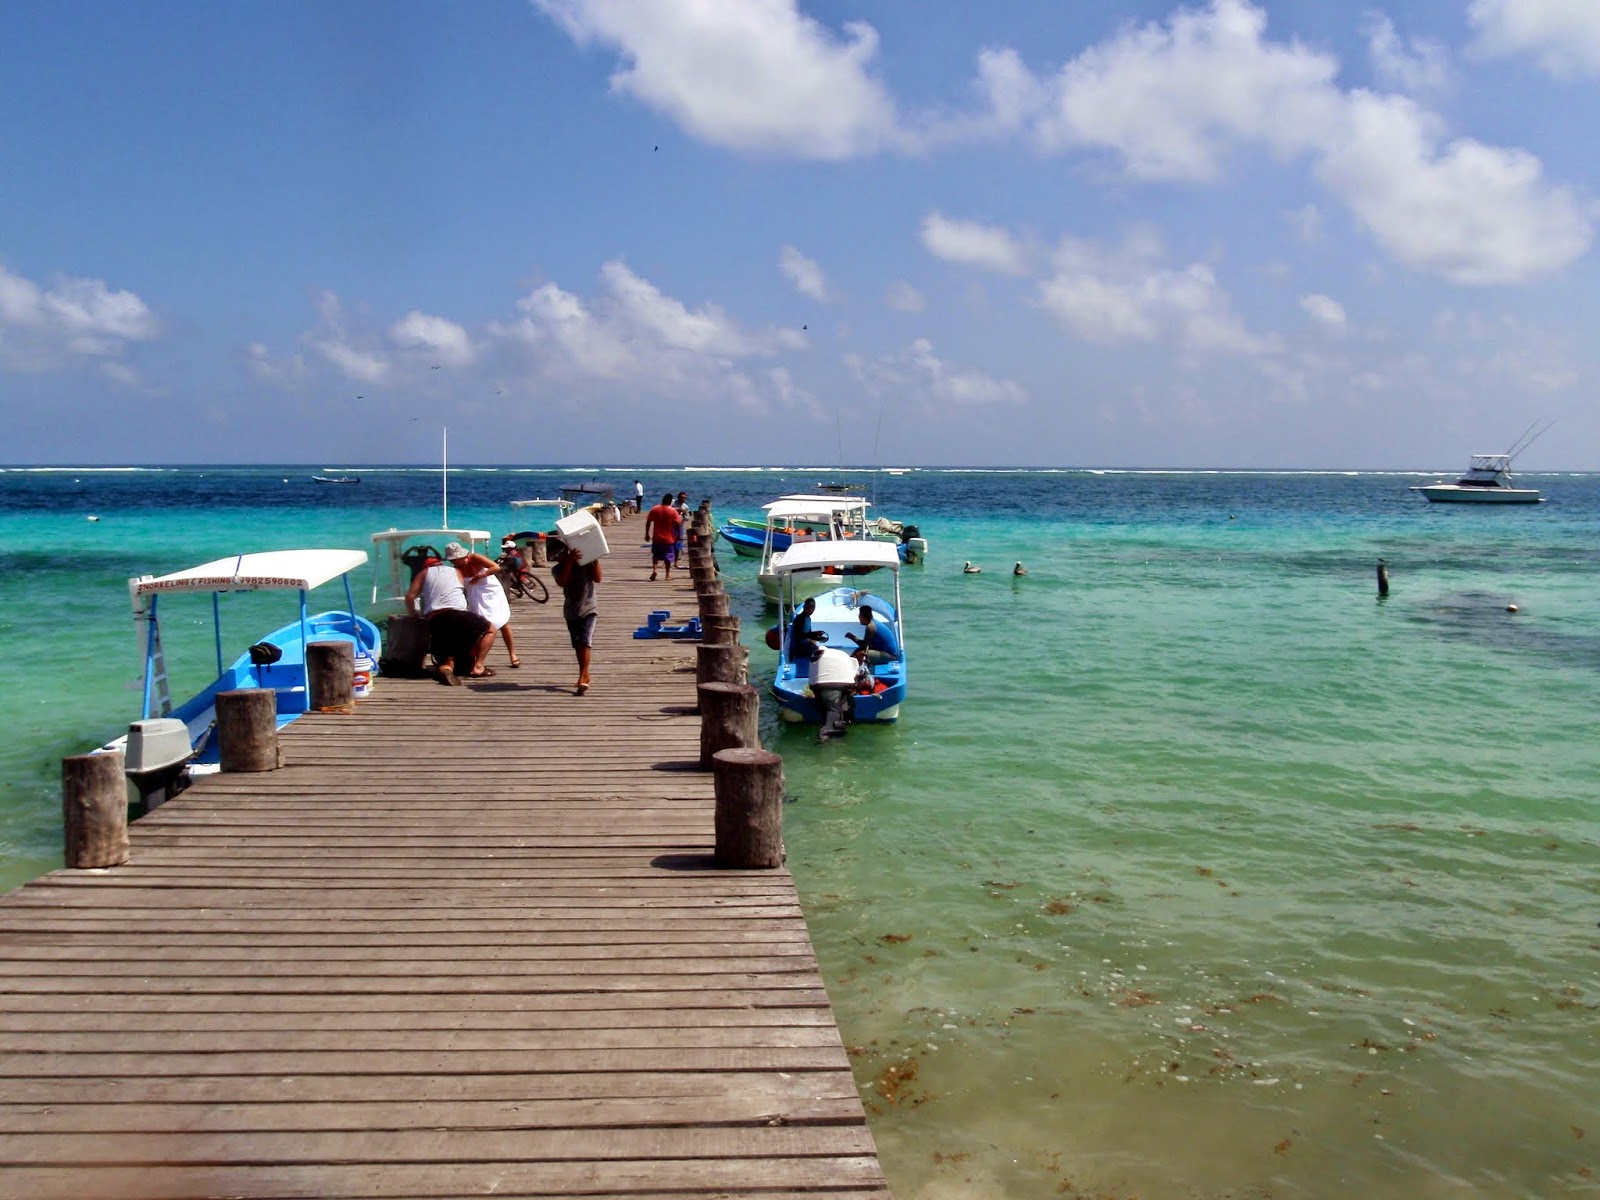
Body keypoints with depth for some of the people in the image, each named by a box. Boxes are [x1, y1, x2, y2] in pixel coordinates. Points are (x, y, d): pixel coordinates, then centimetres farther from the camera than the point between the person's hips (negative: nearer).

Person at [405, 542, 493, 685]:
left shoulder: (424, 572, 22)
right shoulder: (456, 572, 24)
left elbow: (410, 596, 13)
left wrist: (414, 616, 25)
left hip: (434, 621, 2)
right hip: (456, 614, -2)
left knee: (447, 660, 15)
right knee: (490, 630, 19)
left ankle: (446, 668, -23)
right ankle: (477, 667, 1)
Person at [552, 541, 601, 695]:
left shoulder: (586, 563, -5)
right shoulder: (559, 568, -3)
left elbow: (597, 578, -14)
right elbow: (561, 582, -23)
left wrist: (596, 560, -21)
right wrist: (570, 562, -29)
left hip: (588, 609, -3)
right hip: (571, 611, 3)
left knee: (585, 643, -16)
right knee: (578, 645, 13)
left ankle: (582, 679, -19)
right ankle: (585, 676, 27)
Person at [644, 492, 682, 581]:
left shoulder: (654, 509, -1)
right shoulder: (673, 511, -8)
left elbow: (648, 522, 0)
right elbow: (678, 524, -11)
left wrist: (647, 534, 8)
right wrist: (678, 535, 1)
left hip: (657, 538, 2)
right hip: (669, 538, -2)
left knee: (656, 554, 17)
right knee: (668, 556, 10)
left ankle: (654, 569, -3)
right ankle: (668, 574, 13)